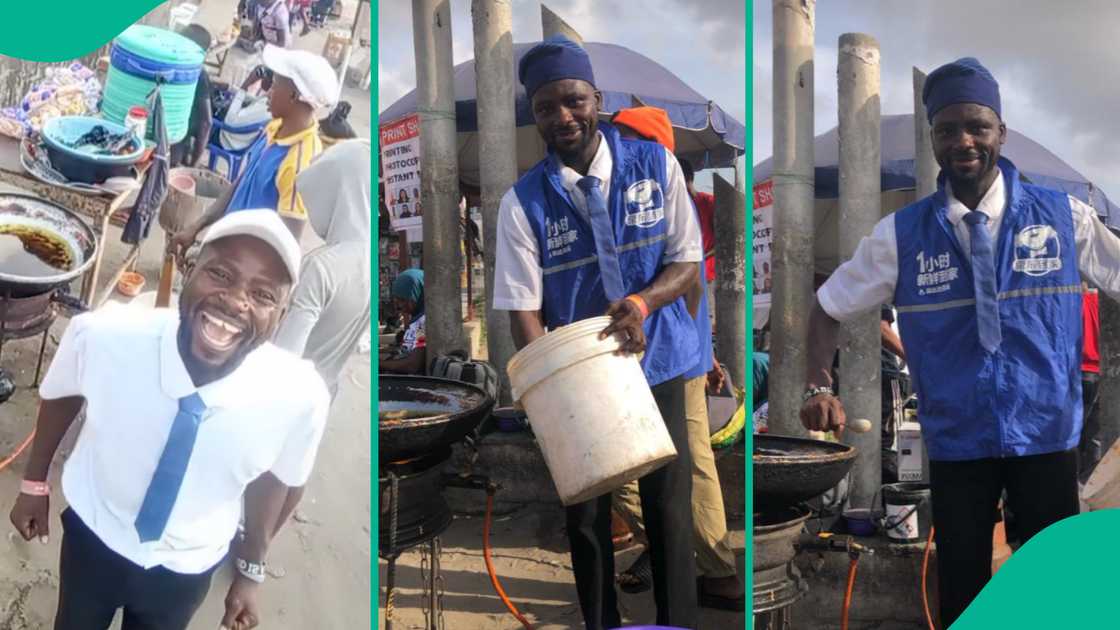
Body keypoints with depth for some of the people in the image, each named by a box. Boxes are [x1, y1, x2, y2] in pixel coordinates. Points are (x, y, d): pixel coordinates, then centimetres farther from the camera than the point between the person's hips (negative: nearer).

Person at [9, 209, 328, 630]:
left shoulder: (301, 396, -32)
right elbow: (59, 396, -7)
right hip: (94, 535, 0)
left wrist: (250, 572, 3)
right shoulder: (99, 335, -31)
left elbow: (274, 479, -10)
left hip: (187, 567, 0)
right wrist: (34, 484, 8)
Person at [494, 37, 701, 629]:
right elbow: (523, 310, -11)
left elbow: (687, 260, -2)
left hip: (657, 365, 0)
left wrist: (643, 302, -23)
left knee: (669, 509, 7)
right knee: (586, 517, 11)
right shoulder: (523, 201, -9)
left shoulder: (656, 164, -5)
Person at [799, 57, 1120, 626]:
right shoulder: (900, 234, -3)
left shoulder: (1064, 216, -3)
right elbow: (828, 308, 2)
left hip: (1047, 433, 1)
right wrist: (819, 387, -13)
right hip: (955, 440, 0)